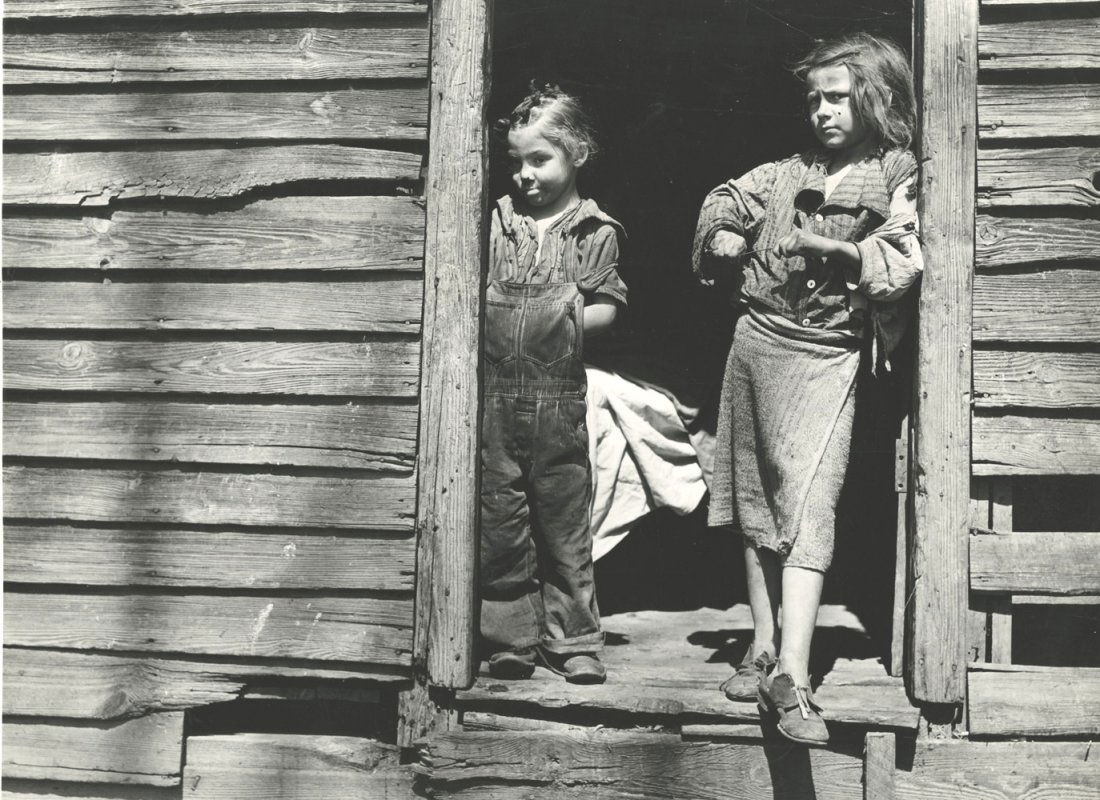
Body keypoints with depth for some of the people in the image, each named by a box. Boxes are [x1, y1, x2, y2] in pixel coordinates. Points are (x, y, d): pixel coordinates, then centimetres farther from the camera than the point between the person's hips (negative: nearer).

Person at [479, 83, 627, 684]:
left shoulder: (595, 230, 3)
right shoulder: (495, 220, 9)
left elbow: (607, 307, 1)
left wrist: (575, 320, -16)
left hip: (558, 393, -2)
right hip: (493, 390, 2)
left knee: (563, 520, 5)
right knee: (498, 519, 7)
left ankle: (574, 642, 17)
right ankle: (510, 640, 19)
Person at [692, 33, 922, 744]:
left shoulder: (896, 181, 0)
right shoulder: (790, 172, 11)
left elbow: (902, 267, -10)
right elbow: (729, 199, 23)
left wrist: (840, 251, -20)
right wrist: (721, 235, 5)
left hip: (825, 355, -5)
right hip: (755, 339, 5)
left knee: (808, 506, -14)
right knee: (755, 500, 9)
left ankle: (792, 674, -17)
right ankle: (764, 647, 19)